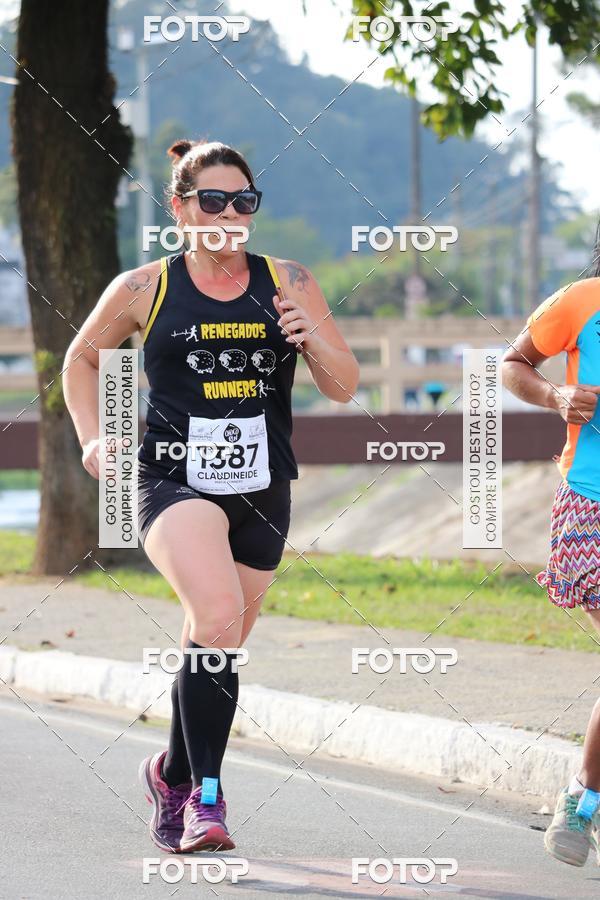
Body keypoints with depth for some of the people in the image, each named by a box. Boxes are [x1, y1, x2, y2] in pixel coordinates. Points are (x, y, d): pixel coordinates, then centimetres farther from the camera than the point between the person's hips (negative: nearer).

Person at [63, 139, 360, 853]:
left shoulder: (287, 284, 5)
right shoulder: (143, 290, 1)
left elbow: (344, 388, 6)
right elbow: (82, 360, 17)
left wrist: (314, 338, -13)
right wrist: (92, 439, 4)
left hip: (261, 491, 4)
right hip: (175, 480, -4)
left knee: (214, 653, 14)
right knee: (220, 616, -27)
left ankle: (172, 773, 39)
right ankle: (205, 794, -21)